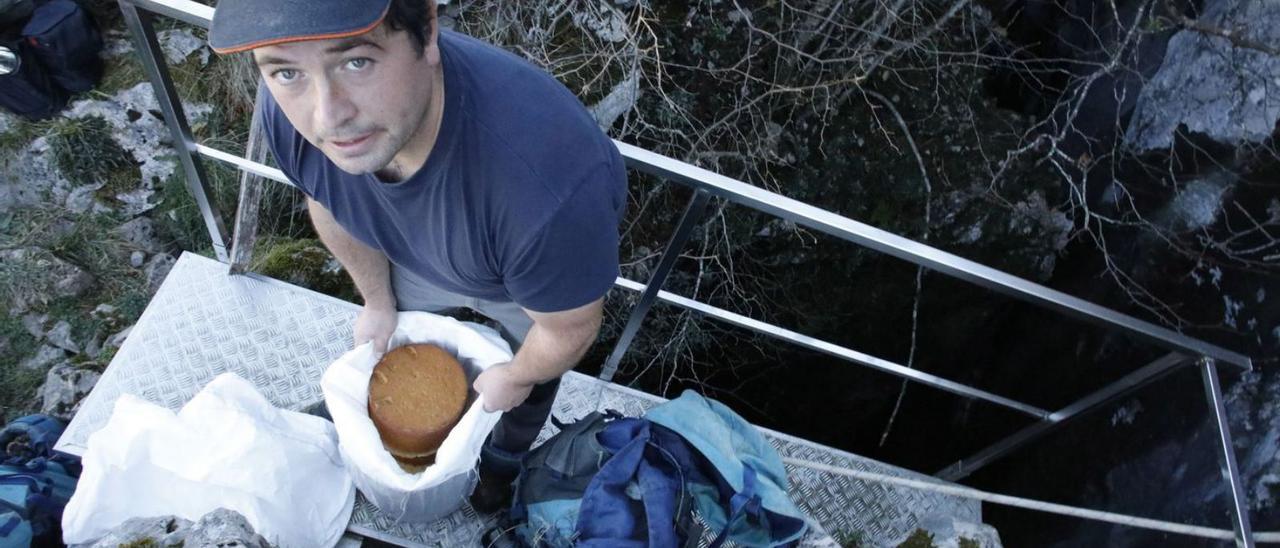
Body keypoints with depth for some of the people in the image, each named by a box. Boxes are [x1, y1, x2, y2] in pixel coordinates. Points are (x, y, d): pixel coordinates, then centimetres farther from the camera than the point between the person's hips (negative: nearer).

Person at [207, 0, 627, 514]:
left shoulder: (549, 186, -50)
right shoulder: (288, 111, -32)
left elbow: (568, 331, -28)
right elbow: (331, 207, -7)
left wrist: (515, 378, -8)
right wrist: (378, 299, 8)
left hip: (535, 275, -3)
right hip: (414, 259, 3)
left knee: (530, 378, 26)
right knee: (394, 345, 30)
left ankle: (504, 458, 62)